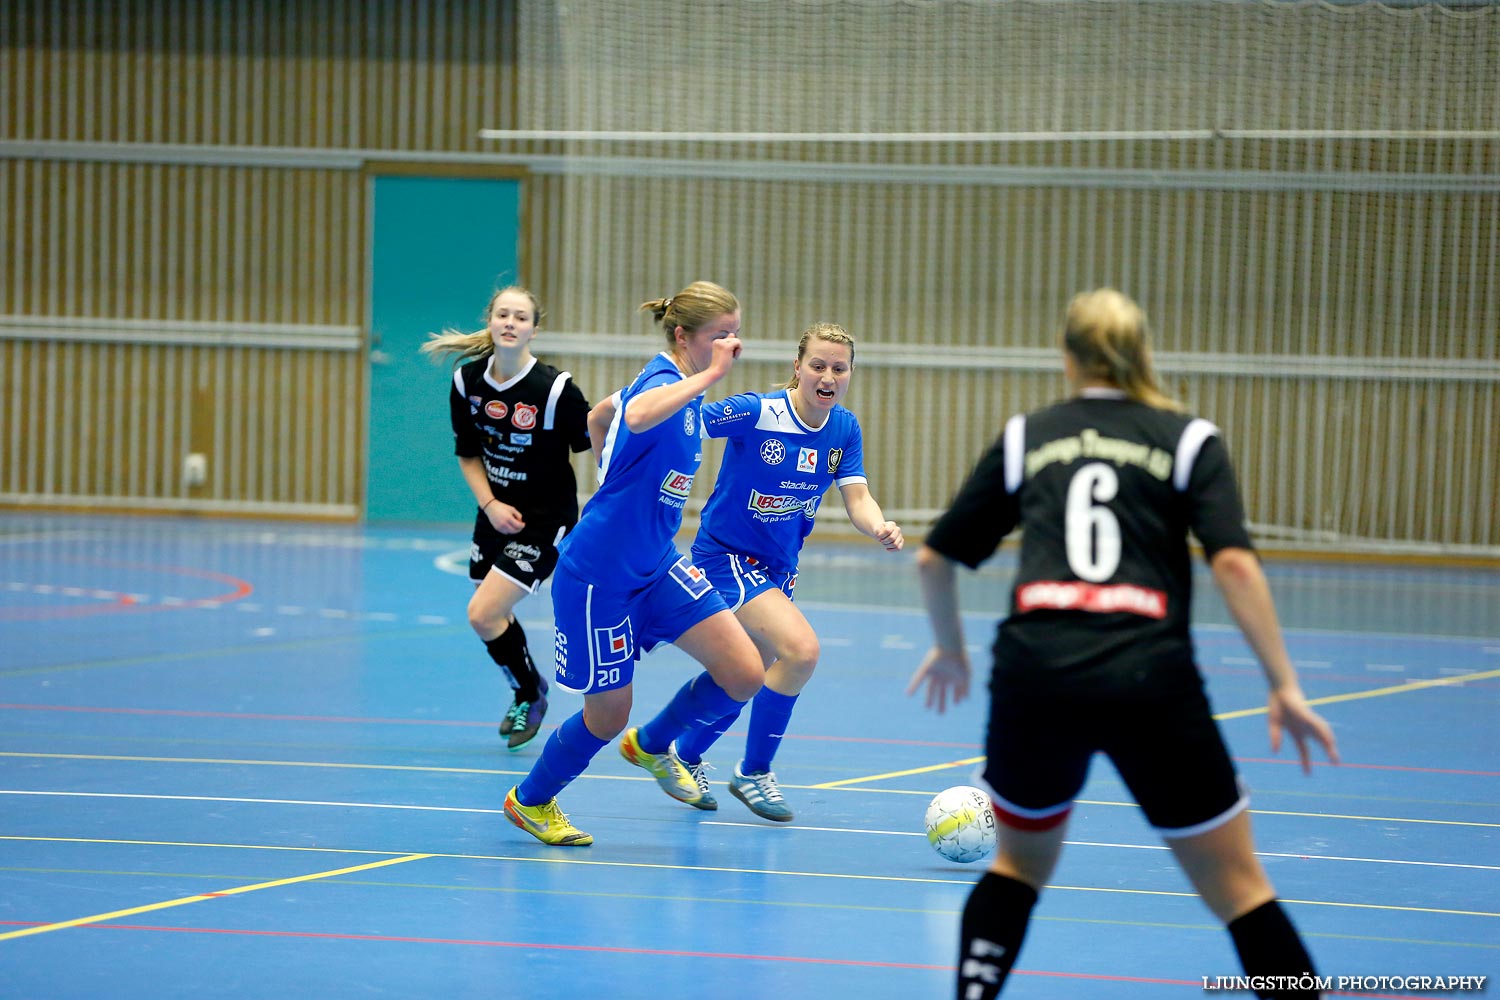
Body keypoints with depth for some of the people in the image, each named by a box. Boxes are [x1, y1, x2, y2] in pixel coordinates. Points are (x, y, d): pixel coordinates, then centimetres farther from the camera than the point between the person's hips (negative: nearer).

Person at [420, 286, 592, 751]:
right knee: (496, 616, 17)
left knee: (483, 614, -13)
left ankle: (530, 695, 13)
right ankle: (524, 693, 46)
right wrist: (490, 505, -6)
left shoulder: (556, 388, -22)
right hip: (498, 514, 6)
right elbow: (468, 454, 6)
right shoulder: (467, 381, -6)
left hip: (545, 521, -6)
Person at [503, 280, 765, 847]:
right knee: (608, 716, 6)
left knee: (744, 675, -4)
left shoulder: (677, 385, 6)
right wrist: (709, 375, -42)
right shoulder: (664, 380, -21)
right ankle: (530, 800, 33)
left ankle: (651, 745, 23)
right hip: (598, 576, -9)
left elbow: (598, 419, 23)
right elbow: (638, 416, -48)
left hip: (654, 566, 9)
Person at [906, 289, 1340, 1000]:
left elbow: (934, 560, 21)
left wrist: (949, 649, 39)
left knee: (1020, 860, 26)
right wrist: (1284, 687, -3)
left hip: (1034, 674, 2)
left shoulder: (1025, 437, 17)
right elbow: (1234, 565, -4)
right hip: (1149, 680, -2)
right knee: (1237, 885, 8)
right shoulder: (1187, 440, 11)